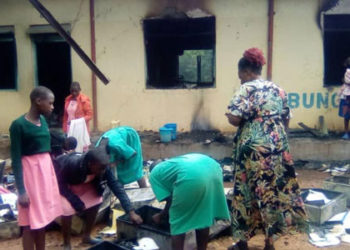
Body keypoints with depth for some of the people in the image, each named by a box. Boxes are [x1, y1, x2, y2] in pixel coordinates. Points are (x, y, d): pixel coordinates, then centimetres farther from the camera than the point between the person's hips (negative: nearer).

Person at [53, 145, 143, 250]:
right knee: (67, 208, -22)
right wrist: (75, 201, -32)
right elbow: (60, 183, -27)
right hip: (60, 180, -5)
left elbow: (117, 187, -27)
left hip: (80, 181, 5)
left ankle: (86, 236, 14)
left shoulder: (103, 168, -28)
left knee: (96, 201, -8)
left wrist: (131, 212, -32)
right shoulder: (72, 164, -41)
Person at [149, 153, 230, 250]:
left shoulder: (155, 173, 23)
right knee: (203, 219, 24)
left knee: (178, 223, 11)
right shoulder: (171, 165, 43)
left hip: (192, 176, -7)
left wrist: (161, 216, 32)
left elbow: (171, 200, 15)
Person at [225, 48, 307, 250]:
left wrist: (235, 119, 3)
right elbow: (286, 121, 15)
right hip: (278, 146, 6)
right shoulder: (278, 89, 12)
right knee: (275, 191, 12)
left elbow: (234, 119, -18)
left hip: (253, 149, -6)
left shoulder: (246, 89, -8)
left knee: (248, 192, 5)